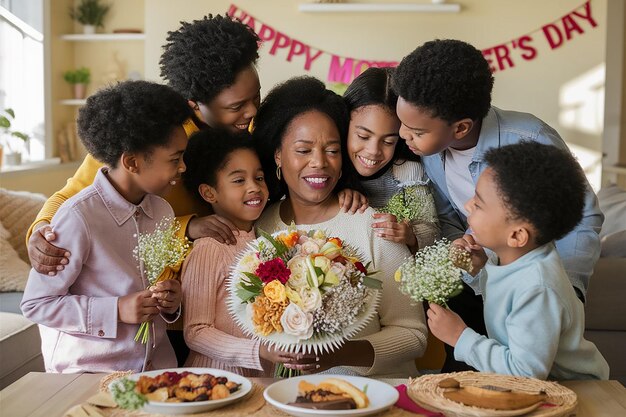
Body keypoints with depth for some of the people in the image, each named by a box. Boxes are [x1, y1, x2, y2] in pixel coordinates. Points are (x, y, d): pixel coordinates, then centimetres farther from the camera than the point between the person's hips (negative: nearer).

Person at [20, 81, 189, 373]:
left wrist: (171, 302, -2)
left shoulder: (162, 212, 6)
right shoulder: (78, 217, -15)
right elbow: (35, 304, -11)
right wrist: (116, 311, -18)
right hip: (88, 371, -5)